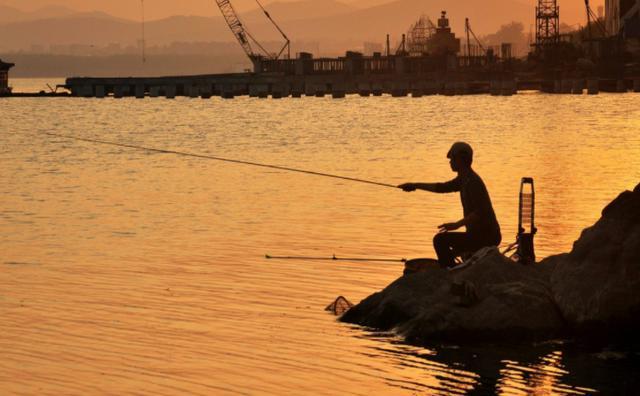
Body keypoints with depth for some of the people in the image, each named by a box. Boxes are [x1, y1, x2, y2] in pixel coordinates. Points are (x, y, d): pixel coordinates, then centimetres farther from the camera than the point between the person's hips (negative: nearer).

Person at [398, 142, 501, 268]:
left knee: (440, 240, -16)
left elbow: (480, 212, -28)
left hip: (484, 237, -10)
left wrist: (457, 224, -31)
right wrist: (416, 185, 27)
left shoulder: (473, 182, -19)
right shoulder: (465, 179, 13)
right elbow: (443, 187, 27)